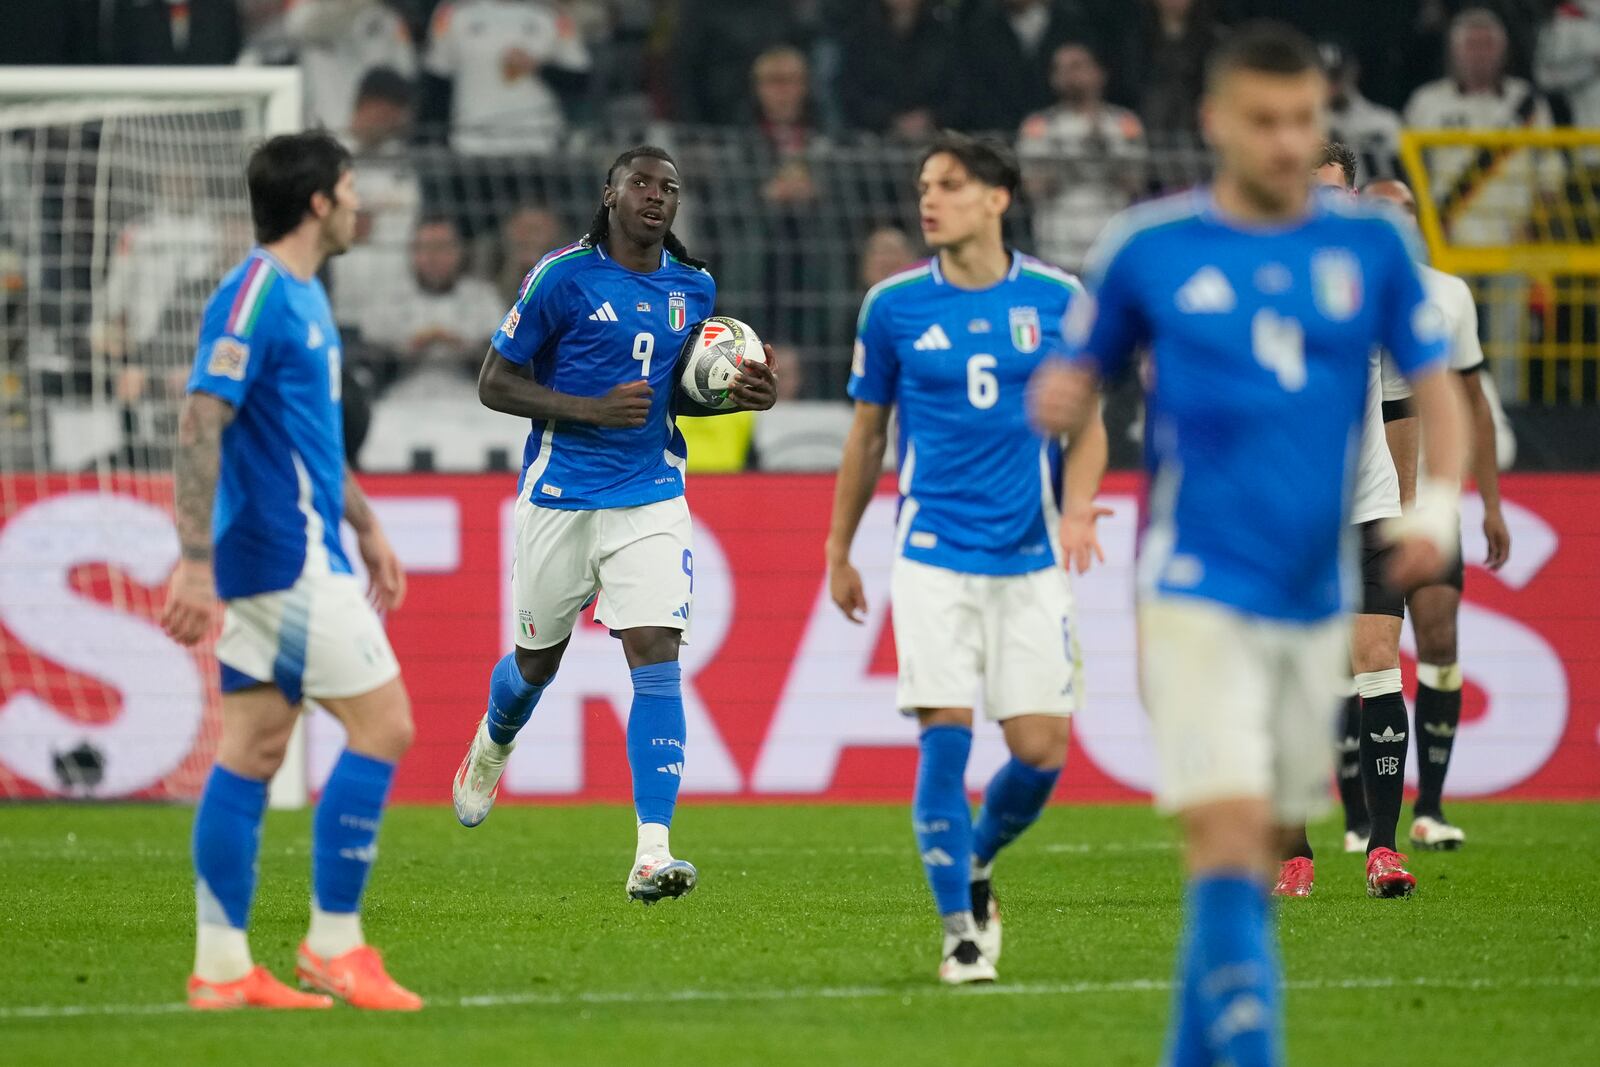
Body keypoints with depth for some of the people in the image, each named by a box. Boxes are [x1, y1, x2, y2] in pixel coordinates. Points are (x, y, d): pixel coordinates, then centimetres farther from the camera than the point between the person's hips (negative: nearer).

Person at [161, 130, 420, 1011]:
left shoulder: (300, 295, 16)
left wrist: (366, 525, 29)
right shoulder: (255, 297, -16)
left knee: (253, 747, 7)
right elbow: (199, 426, -22)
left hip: (292, 556, 10)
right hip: (288, 560, -10)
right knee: (382, 726, -7)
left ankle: (221, 969, 8)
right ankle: (333, 946, -2)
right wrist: (195, 563, -27)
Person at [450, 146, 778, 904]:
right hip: (560, 495, -2)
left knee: (658, 658, -14)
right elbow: (495, 384, -6)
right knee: (537, 662, 13)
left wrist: (738, 395, 0)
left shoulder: (693, 288, 7)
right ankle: (491, 747, 50)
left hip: (651, 497, 2)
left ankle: (651, 856, -19)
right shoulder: (562, 277, -8)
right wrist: (594, 408, -18)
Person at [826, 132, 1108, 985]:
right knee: (944, 735, -12)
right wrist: (838, 553, 15)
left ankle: (977, 863, 28)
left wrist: (1078, 506, -11)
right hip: (934, 555, -1)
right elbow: (867, 435, 12)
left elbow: (1085, 422, 9)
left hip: (1030, 559, 1)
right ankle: (960, 930, -1)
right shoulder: (894, 306, 2)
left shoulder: (1058, 300, 1)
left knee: (1041, 752, -2)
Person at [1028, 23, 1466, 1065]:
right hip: (1199, 593, -4)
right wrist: (1057, 401, -14)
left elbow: (1436, 388, 9)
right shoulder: (1148, 247, 0)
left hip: (1316, 598, 4)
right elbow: (1078, 379, 9)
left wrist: (1437, 502, -8)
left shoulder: (1370, 244, 5)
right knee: (1229, 839, -16)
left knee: (1262, 853, 10)